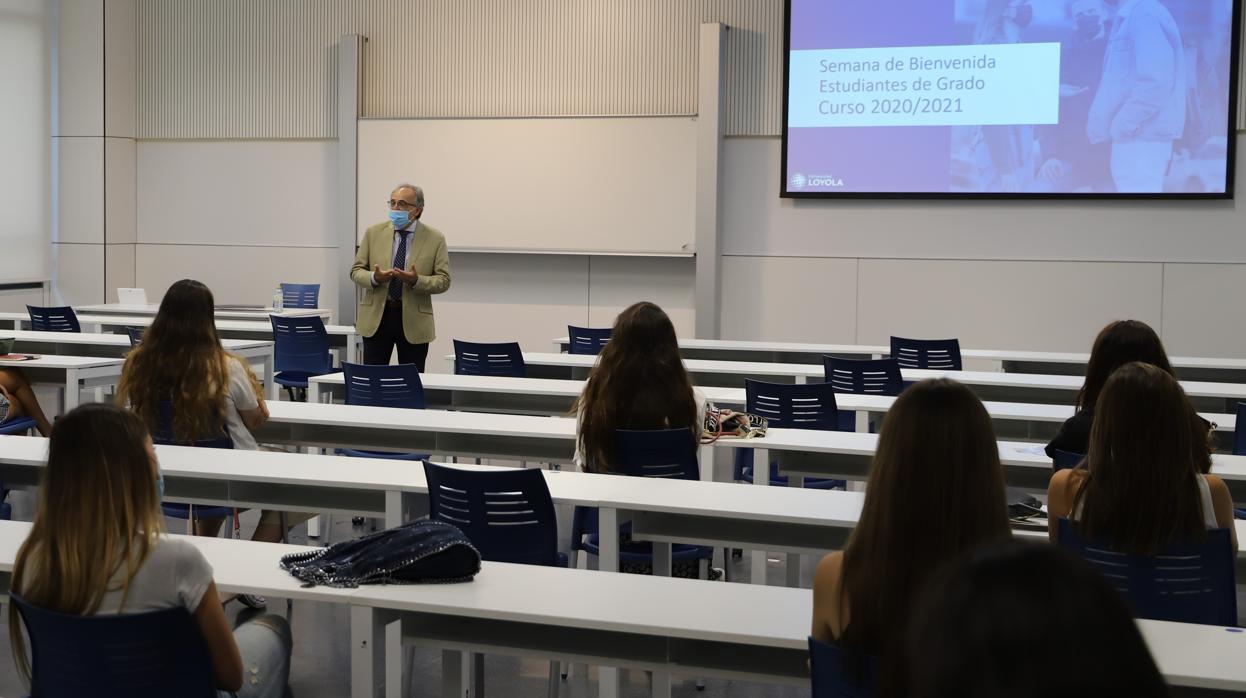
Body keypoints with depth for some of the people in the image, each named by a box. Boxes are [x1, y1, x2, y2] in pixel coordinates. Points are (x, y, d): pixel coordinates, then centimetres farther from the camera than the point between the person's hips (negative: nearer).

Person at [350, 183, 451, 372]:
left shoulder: (435, 239, -1)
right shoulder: (374, 233, 4)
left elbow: (443, 280, -3)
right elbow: (356, 271, 6)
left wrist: (416, 281, -22)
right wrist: (374, 278, -16)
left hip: (414, 320, -1)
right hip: (376, 316, 2)